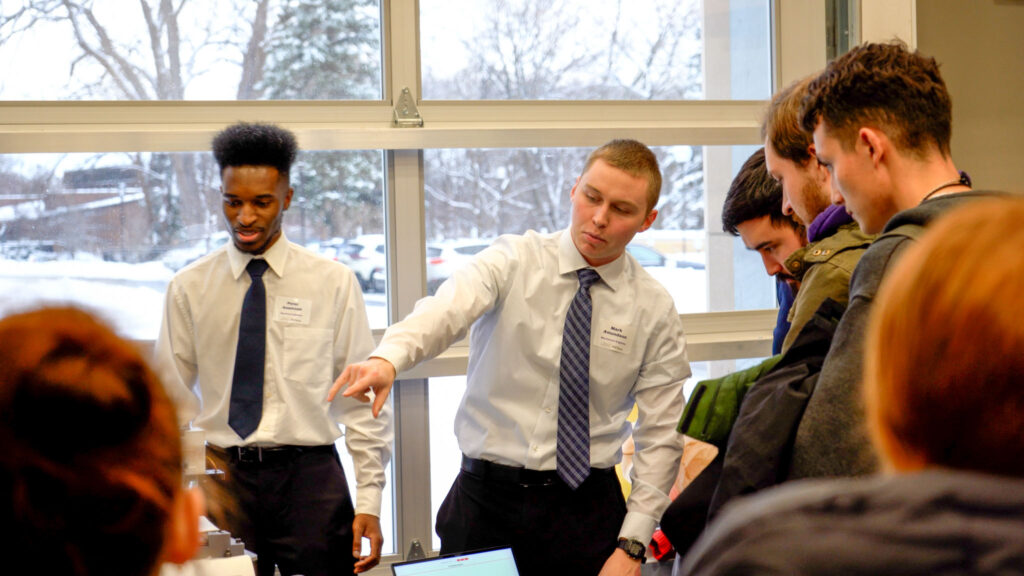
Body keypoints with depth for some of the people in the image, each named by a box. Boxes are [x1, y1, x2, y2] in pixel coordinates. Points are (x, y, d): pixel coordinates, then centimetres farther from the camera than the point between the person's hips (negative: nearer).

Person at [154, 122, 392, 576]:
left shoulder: (333, 283, 3)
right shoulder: (189, 288, 5)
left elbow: (362, 399, 3)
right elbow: (172, 404, 7)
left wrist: (368, 502, -3)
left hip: (311, 475, -1)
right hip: (223, 476, 1)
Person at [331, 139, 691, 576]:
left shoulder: (655, 309, 1)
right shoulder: (513, 262, -3)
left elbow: (660, 436, 0)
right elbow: (445, 311, -24)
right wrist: (387, 358, -45)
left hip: (586, 507, 1)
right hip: (485, 495, -1)